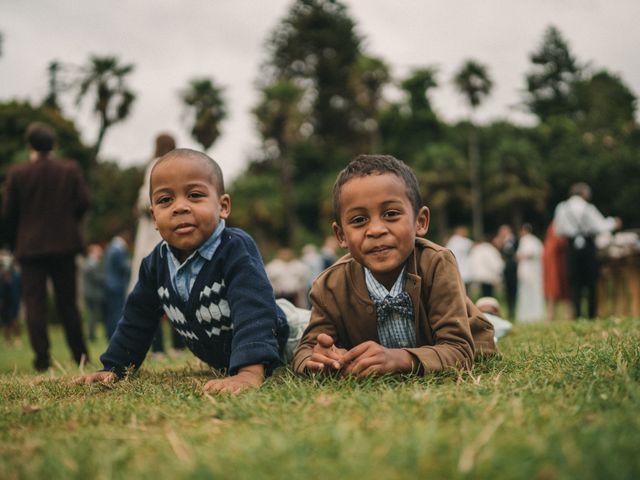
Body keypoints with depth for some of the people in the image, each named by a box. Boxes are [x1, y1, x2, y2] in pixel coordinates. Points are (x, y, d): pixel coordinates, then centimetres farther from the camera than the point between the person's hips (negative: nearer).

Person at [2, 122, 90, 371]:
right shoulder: (70, 170, 0)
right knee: (68, 302, 10)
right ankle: (80, 355, 13)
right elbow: (83, 202, -4)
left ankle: (42, 357, -7)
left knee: (34, 302, 1)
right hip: (64, 244, 2)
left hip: (30, 245, -2)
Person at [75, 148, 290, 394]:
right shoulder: (156, 263, -16)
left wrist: (250, 371, -65)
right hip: (217, 359, 5)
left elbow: (254, 310, -52)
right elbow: (137, 318, -1)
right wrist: (113, 367, -3)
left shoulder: (236, 250, -37)